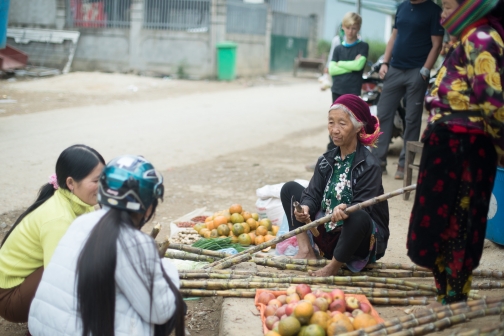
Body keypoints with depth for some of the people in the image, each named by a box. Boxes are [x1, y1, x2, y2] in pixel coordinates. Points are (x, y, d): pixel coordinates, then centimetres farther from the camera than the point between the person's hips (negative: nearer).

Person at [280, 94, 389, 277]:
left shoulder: (369, 165, -15)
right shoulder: (327, 160, 4)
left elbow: (363, 207, -23)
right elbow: (313, 193, -3)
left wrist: (345, 209, -45)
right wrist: (305, 208, -26)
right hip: (328, 231, 6)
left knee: (359, 218, -41)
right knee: (289, 188, 3)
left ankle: (333, 268, -20)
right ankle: (305, 250, -10)